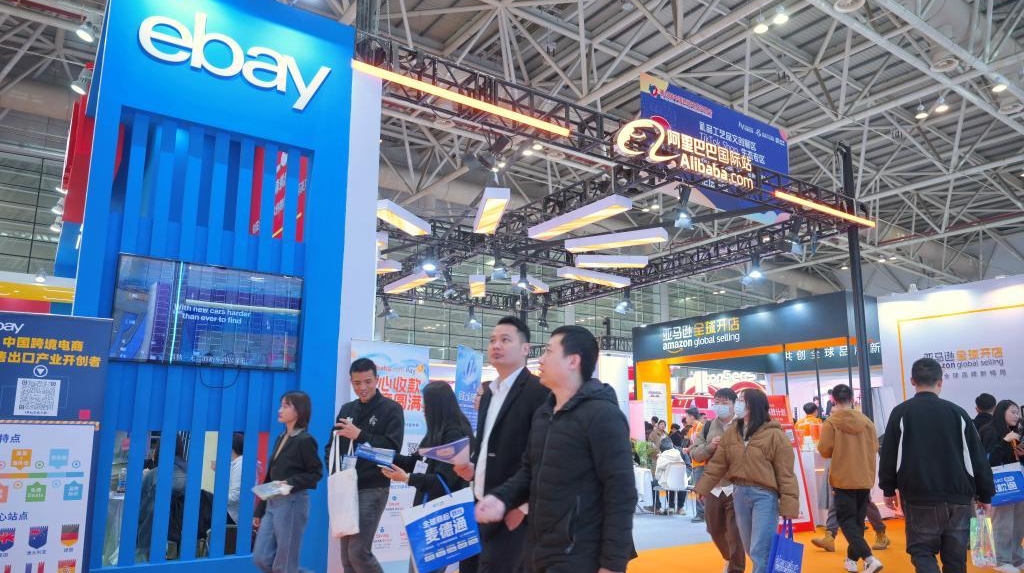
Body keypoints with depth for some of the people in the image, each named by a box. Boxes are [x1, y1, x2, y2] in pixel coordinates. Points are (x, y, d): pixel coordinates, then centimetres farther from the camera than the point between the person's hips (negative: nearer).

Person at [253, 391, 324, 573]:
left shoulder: (305, 440, -10)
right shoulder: (280, 439, 13)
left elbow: (316, 473, -9)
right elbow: (270, 477, 15)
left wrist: (291, 483, -23)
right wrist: (259, 511, 16)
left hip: (292, 503, -8)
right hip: (272, 503, 8)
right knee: (261, 558, 8)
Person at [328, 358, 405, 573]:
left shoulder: (391, 409, -3)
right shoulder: (347, 409, 13)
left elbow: (393, 447, -14)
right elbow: (332, 446, 16)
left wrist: (360, 435, -19)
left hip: (373, 489, -6)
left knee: (359, 551, -12)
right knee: (347, 556, 9)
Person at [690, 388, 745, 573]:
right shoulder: (707, 427, 8)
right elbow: (694, 453, 3)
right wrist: (710, 447, -14)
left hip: (737, 488, -5)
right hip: (712, 487, 5)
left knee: (735, 533, -2)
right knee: (715, 530, 20)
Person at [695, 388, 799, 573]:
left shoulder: (774, 434, -11)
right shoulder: (731, 432, 6)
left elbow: (785, 473, -11)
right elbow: (717, 464, 7)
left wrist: (789, 506, -13)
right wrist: (701, 489, 2)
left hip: (765, 495, -6)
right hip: (739, 493, 6)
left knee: (760, 551, -5)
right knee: (751, 549, 18)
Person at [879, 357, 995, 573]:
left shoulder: (901, 413, -2)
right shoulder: (957, 412, 4)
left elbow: (889, 455, -1)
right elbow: (978, 457, 5)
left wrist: (888, 489, 11)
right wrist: (985, 495, 15)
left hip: (919, 498, -2)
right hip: (958, 498, 3)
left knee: (922, 551, 8)